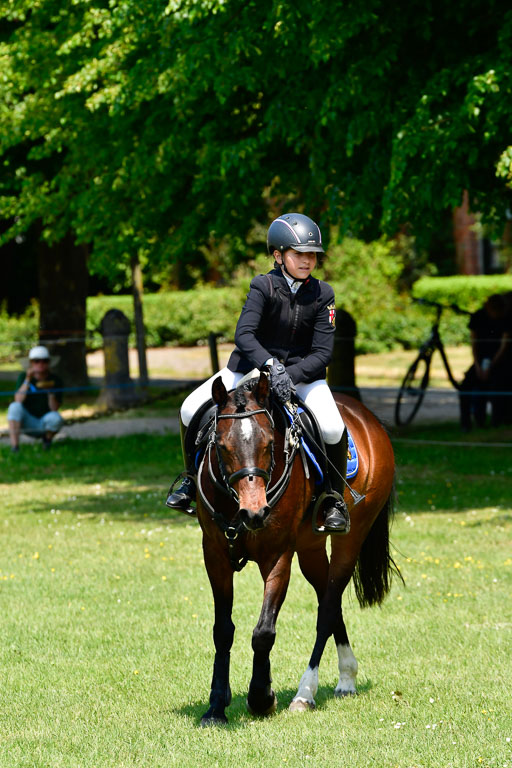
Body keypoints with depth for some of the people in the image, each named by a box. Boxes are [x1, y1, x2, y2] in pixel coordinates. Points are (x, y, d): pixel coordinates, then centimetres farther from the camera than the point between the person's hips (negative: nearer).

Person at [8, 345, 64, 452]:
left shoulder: (55, 380, -4)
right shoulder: (23, 377, -2)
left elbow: (54, 409, -12)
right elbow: (18, 400, -18)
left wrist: (50, 392, -28)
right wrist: (27, 380, -24)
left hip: (45, 422, 0)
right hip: (28, 422, 0)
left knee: (55, 418, -34)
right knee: (14, 406, -28)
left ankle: (47, 438, 2)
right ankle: (14, 446, -32)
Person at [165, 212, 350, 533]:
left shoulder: (322, 294, -9)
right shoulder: (264, 286, -14)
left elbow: (323, 352, -12)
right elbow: (244, 334, -27)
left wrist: (290, 374, -28)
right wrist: (271, 366, -44)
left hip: (303, 371, 0)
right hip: (253, 364, 0)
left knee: (332, 428, -27)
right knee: (191, 410, -15)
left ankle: (335, 498, -2)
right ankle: (193, 478, 12)